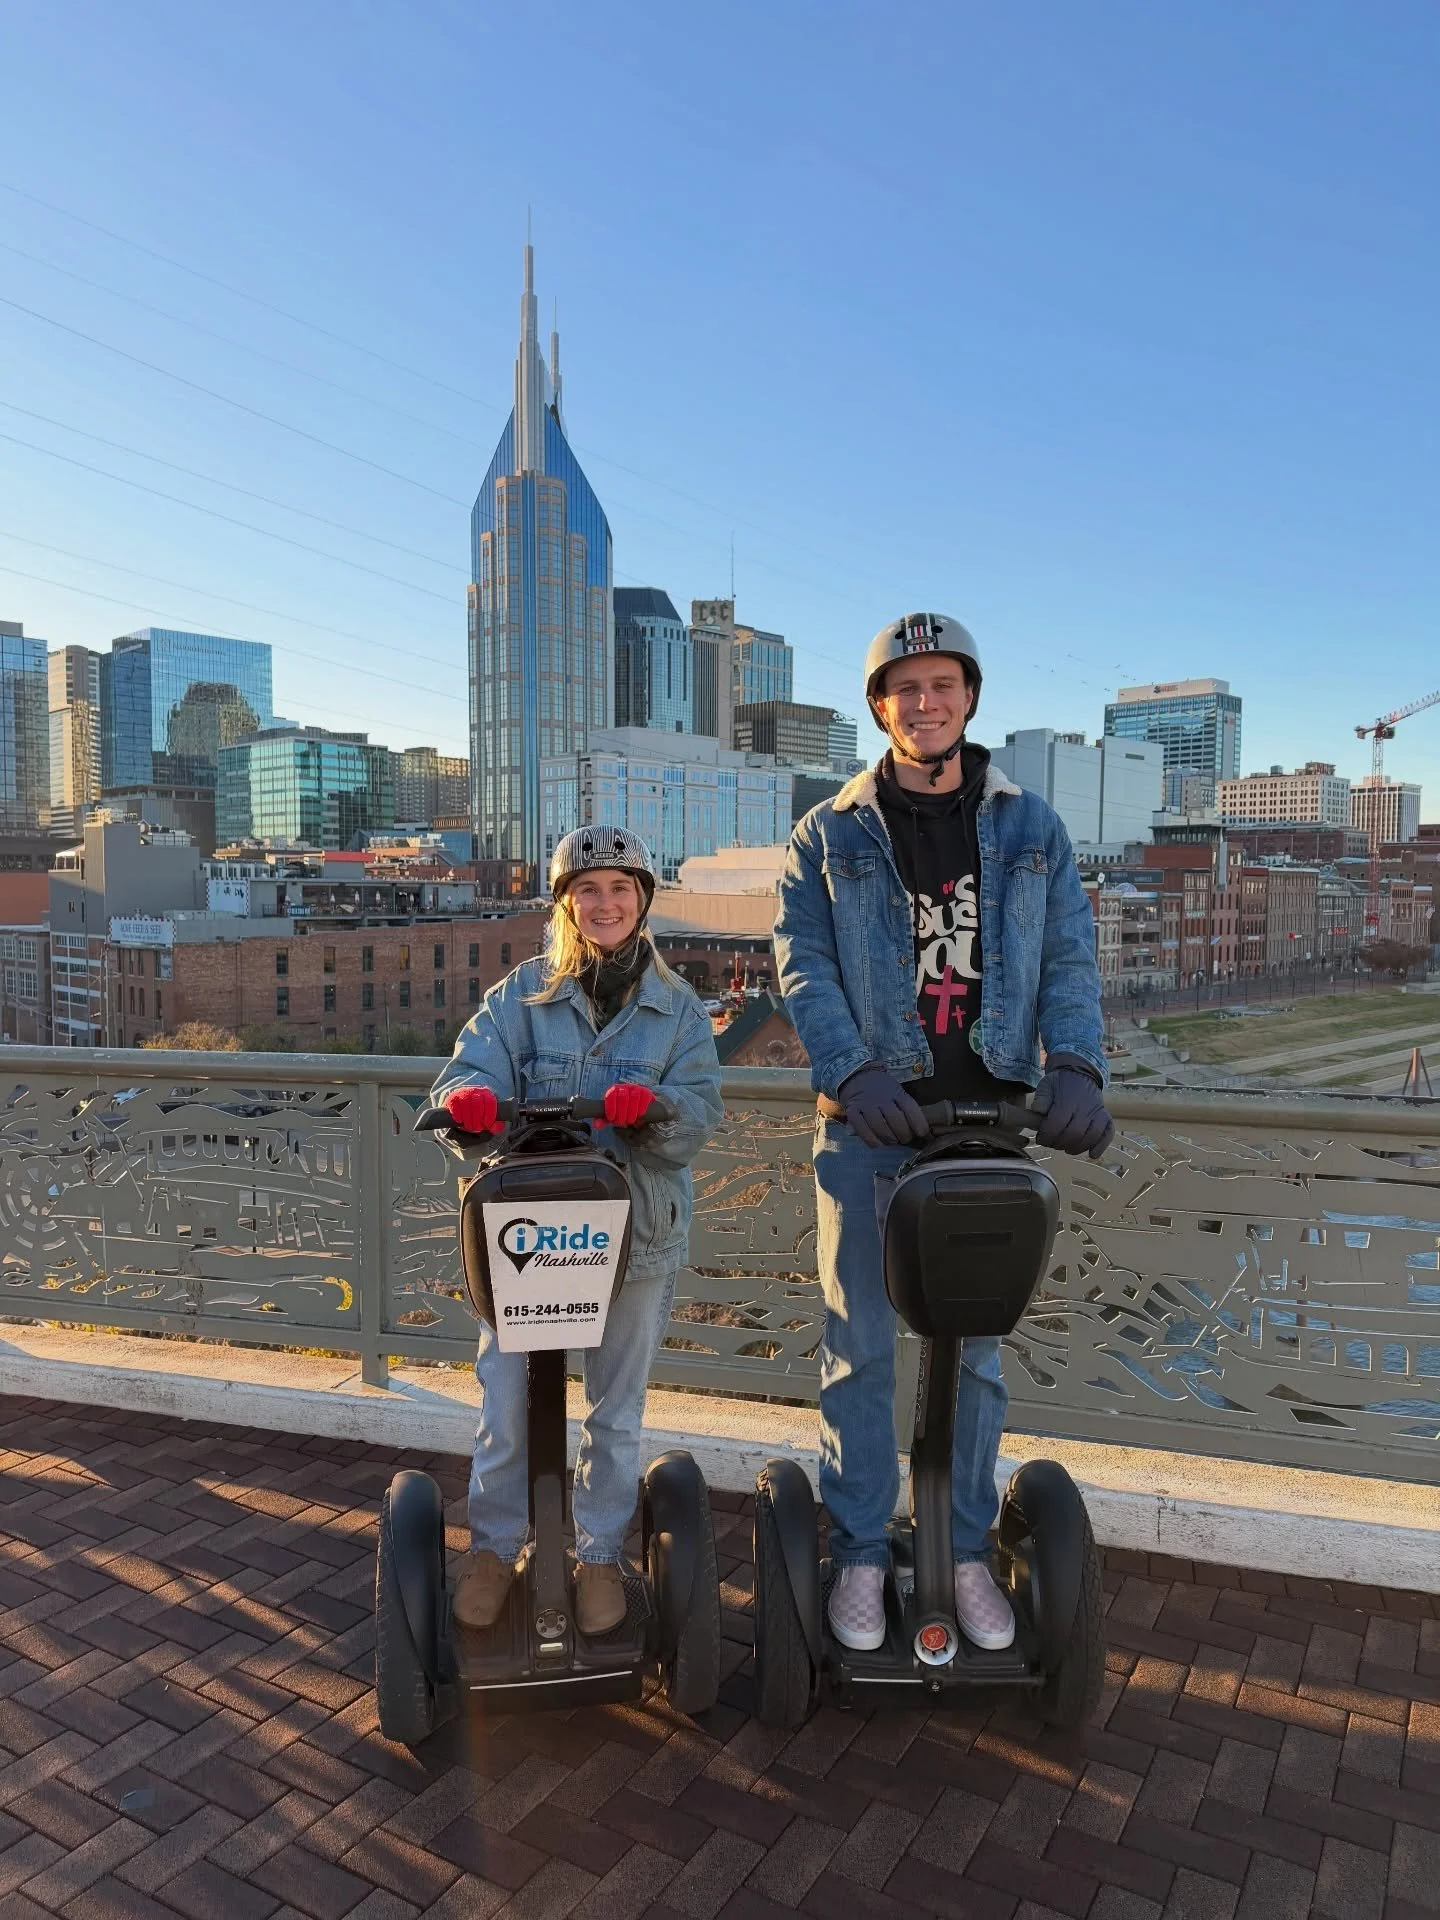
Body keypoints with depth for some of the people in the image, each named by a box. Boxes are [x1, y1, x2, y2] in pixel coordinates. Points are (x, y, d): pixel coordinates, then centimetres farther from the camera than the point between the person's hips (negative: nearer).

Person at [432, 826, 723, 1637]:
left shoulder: (678, 1006, 2)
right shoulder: (523, 992, 2)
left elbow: (700, 1115, -7)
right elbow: (474, 1065, -10)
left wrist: (650, 1108, -28)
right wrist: (471, 1096, -34)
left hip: (637, 1233, 1)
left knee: (617, 1409, 15)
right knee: (506, 1398, 7)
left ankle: (600, 1553, 35)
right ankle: (495, 1546, 31)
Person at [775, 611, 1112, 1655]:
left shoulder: (1031, 829, 10)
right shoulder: (831, 835, 5)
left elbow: (1071, 960, 3)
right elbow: (804, 965, -5)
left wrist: (1075, 1066, -16)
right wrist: (855, 1071, -21)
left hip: (991, 1118, 2)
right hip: (870, 1122, -1)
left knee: (977, 1346, 11)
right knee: (862, 1344, 6)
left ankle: (967, 1550, 27)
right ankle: (861, 1551, 22)